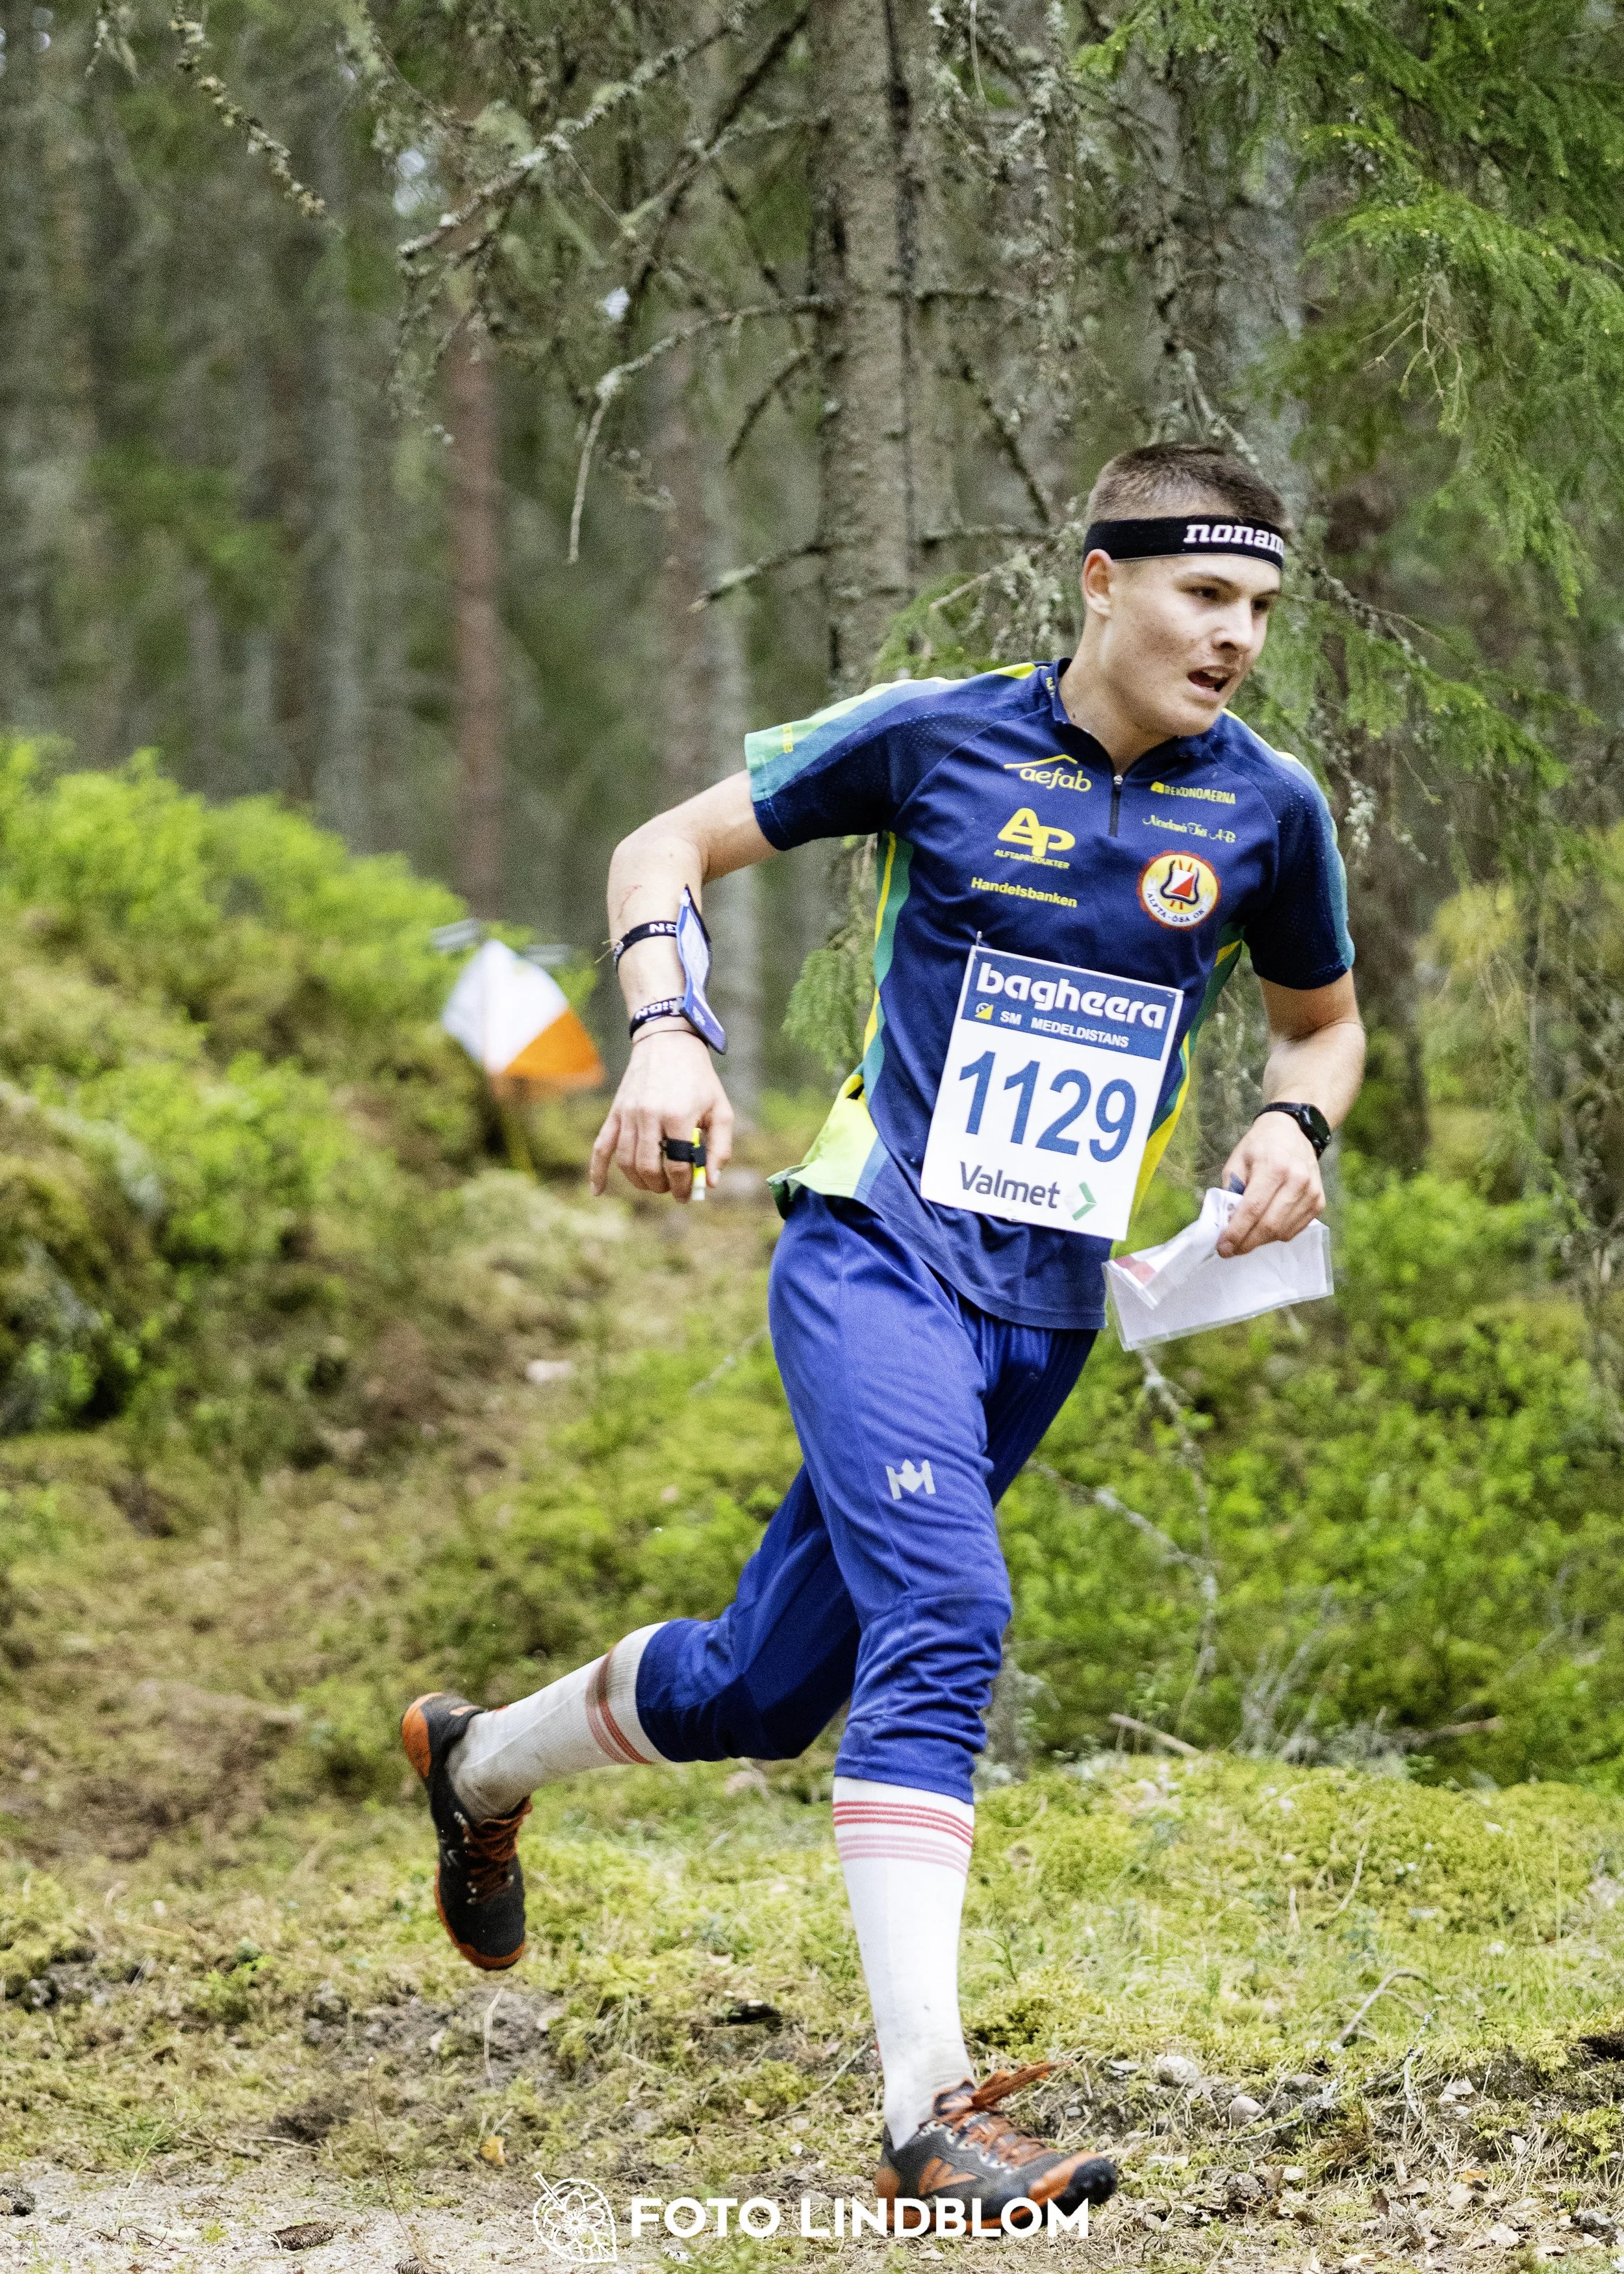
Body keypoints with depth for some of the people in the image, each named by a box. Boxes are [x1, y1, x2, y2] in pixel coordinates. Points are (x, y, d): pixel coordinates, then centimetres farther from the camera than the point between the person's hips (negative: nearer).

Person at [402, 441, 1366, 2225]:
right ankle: (931, 2111, -29)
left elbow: (1323, 1019, 20)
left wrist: (1293, 1124, -2)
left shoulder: (1268, 809, 3)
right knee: (944, 1619, -26)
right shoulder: (936, 736, -5)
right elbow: (666, 847, 4)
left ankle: (482, 1762, 42)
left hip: (1049, 1311, 5)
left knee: (761, 1692, 11)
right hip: (876, 1256, -4)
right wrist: (665, 1034, -14)